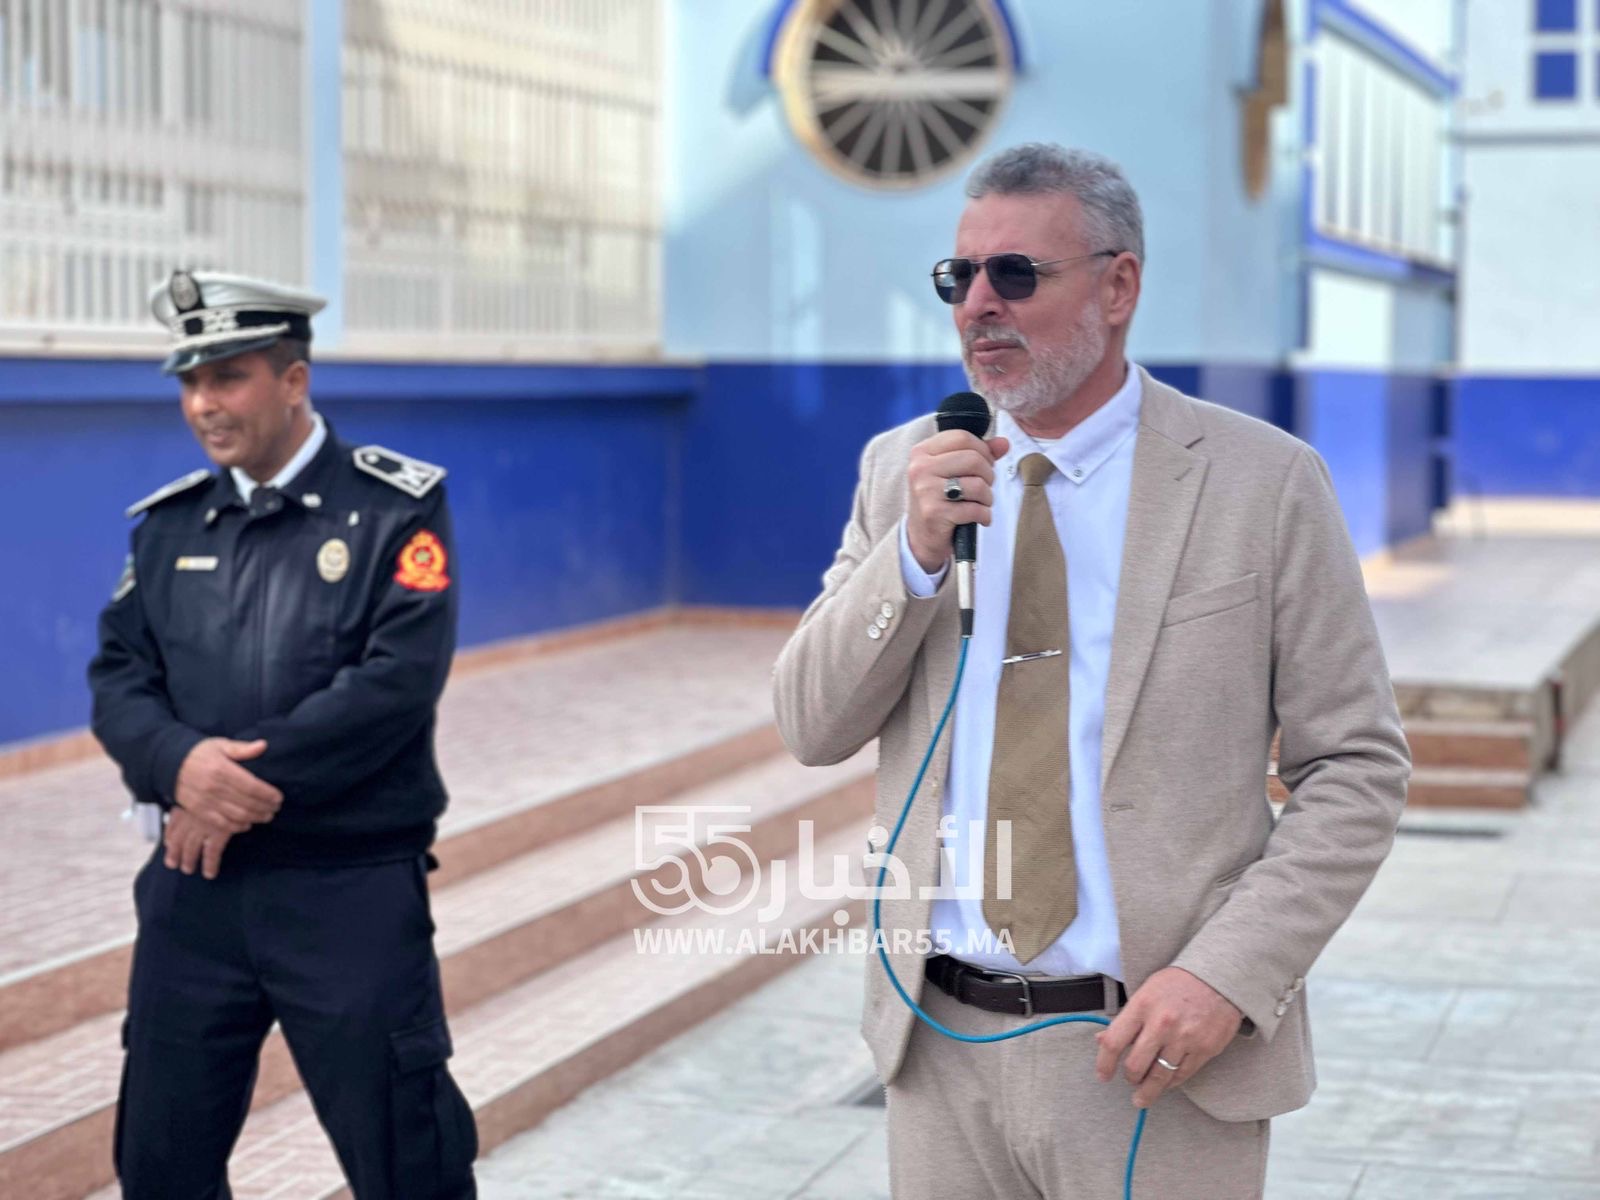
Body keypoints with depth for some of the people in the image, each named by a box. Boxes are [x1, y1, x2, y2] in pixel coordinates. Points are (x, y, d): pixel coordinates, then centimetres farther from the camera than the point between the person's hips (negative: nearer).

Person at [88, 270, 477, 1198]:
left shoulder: (397, 508, -4)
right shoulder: (170, 524, 11)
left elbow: (398, 680, -15)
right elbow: (120, 678, 4)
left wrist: (246, 785, -18)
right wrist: (181, 764, -18)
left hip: (352, 889, -4)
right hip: (193, 885, 5)